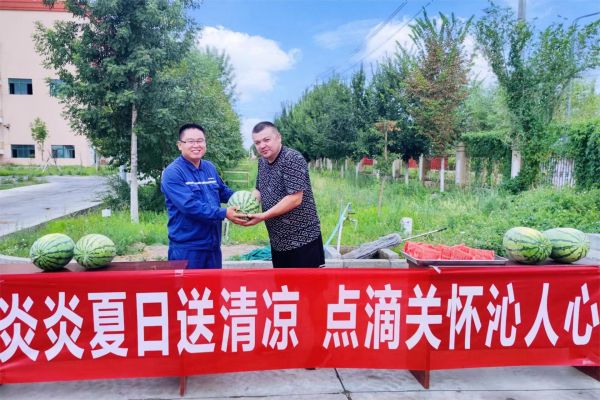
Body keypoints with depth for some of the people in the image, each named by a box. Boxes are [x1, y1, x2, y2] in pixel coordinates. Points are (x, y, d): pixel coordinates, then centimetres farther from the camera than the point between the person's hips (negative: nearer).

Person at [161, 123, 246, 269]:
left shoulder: (210, 167, 9)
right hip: (186, 248, -7)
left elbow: (223, 190, 23)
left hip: (213, 245, 7)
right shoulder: (173, 173, -14)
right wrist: (224, 213, -24)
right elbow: (189, 205, -24)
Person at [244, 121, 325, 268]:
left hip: (302, 241, -8)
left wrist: (263, 216, -21)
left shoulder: (293, 159, -17)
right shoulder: (262, 161, 8)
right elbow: (259, 190, 18)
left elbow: (295, 199, -23)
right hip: (277, 242, 8)